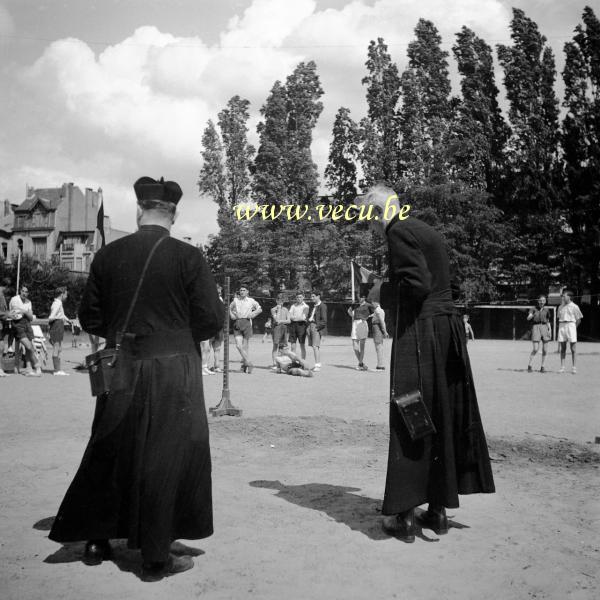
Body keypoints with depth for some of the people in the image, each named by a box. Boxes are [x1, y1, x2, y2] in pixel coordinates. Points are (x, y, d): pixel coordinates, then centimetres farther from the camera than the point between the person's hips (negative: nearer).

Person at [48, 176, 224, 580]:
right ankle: (156, 557, 16)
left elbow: (90, 318, 5)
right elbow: (212, 319, -9)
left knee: (111, 455, 18)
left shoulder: (107, 256, 0)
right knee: (164, 460, 6)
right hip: (173, 371, -3)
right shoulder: (188, 257, -10)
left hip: (120, 373, 3)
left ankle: (96, 540, 29)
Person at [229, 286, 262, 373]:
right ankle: (248, 363, -3)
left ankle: (244, 365, 10)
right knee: (238, 345, -11)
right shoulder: (235, 300, 13)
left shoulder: (251, 301, 8)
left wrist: (253, 314, 0)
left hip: (246, 322, -2)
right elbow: (229, 308, 26)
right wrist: (231, 315, 8)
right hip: (237, 323, 2)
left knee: (245, 345, 1)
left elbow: (260, 309, 15)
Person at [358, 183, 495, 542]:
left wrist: (384, 292, -2)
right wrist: (391, 290, 17)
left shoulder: (398, 232, -9)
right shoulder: (428, 231, 18)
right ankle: (438, 509, 20)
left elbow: (416, 284, -19)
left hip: (419, 331, -9)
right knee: (445, 417, 11)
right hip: (448, 328, 9)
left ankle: (405, 516, 5)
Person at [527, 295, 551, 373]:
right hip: (535, 327, -3)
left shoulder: (546, 310, 12)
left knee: (545, 350, 1)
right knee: (535, 349, -11)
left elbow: (548, 321, 18)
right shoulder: (534, 309, 3)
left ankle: (542, 366, 13)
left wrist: (549, 329, 4)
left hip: (544, 327, 3)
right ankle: (529, 365, 2)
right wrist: (533, 315, -31)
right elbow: (528, 318, -11)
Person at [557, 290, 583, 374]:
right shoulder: (560, 307, 14)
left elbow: (579, 319, 2)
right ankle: (562, 367, 6)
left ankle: (574, 367, 2)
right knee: (562, 347, 4)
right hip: (562, 326, 4)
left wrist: (574, 328, -2)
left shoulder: (574, 306, -1)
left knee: (573, 347, -3)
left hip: (571, 325, -4)